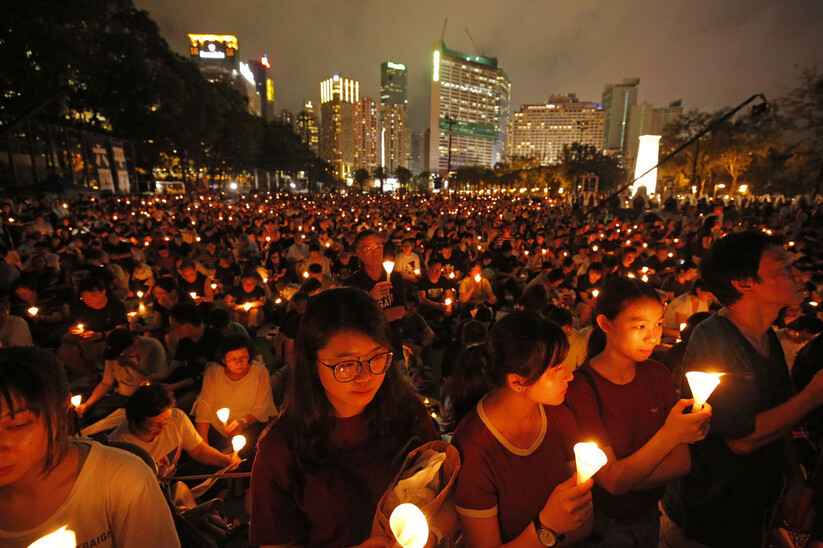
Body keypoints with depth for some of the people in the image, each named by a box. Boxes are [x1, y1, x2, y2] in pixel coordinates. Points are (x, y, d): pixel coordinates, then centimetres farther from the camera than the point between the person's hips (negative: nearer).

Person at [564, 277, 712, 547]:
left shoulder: (657, 374, -8)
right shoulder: (580, 387, -27)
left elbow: (681, 462, -10)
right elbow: (612, 480, -25)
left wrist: (627, 479, -24)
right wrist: (669, 434, -35)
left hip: (648, 516, 5)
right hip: (602, 525, -4)